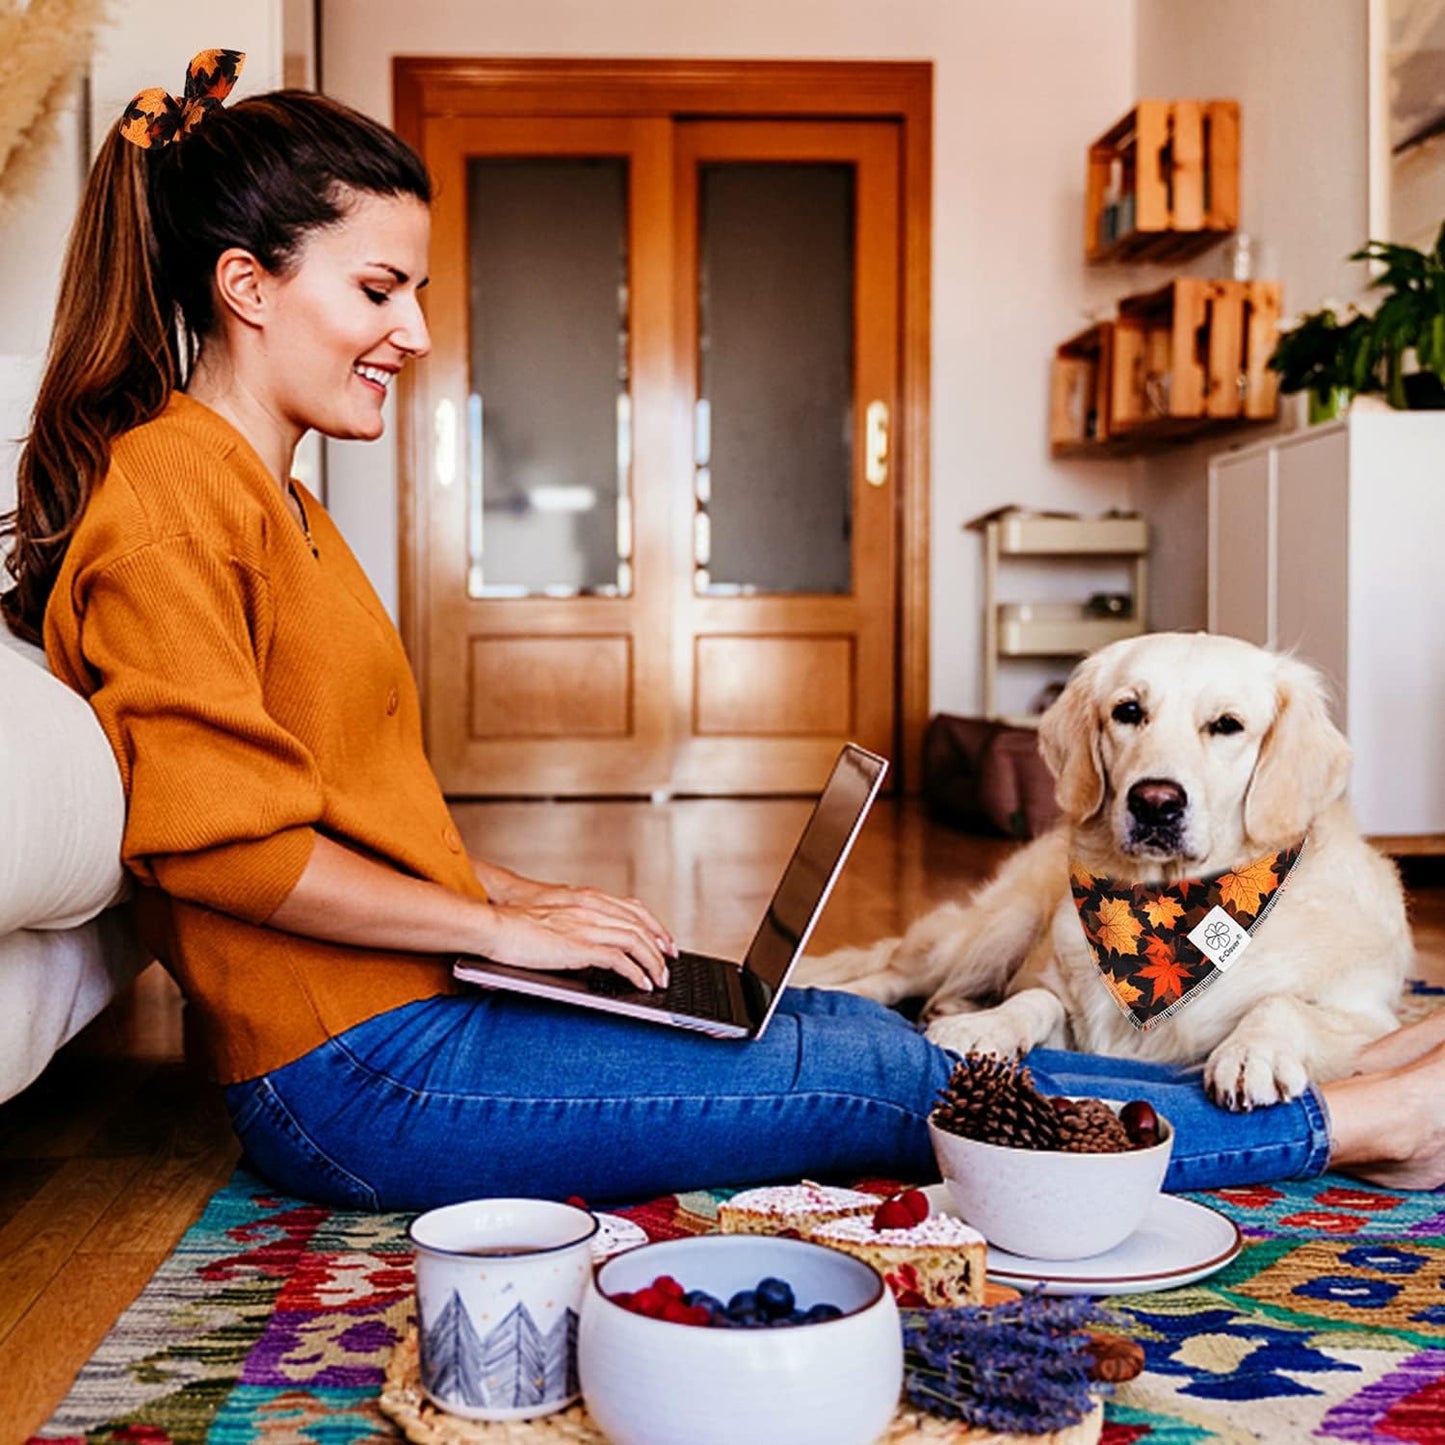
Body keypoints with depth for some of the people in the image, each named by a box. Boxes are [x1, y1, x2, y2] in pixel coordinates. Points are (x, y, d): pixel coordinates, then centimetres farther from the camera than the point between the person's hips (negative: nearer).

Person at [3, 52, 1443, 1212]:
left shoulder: (269, 500, 17)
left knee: (858, 1026, 2)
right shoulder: (171, 494, -13)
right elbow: (216, 835, -21)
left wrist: (515, 891, 10)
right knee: (884, 1082, -8)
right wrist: (501, 925, -15)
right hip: (355, 1070, -9)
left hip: (406, 1006, 9)